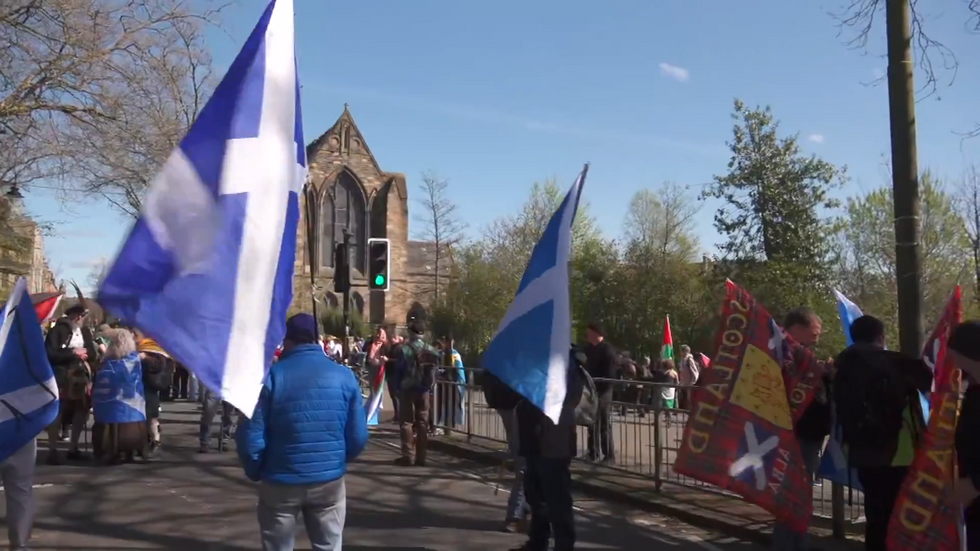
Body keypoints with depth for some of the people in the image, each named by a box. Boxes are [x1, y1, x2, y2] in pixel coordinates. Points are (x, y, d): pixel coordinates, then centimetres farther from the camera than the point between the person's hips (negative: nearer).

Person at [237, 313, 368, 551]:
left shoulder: (271, 376, -9)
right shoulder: (344, 375, -2)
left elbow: (251, 436, -11)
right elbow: (358, 436, -2)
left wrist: (254, 471, 7)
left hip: (281, 481, -1)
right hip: (330, 480, 2)